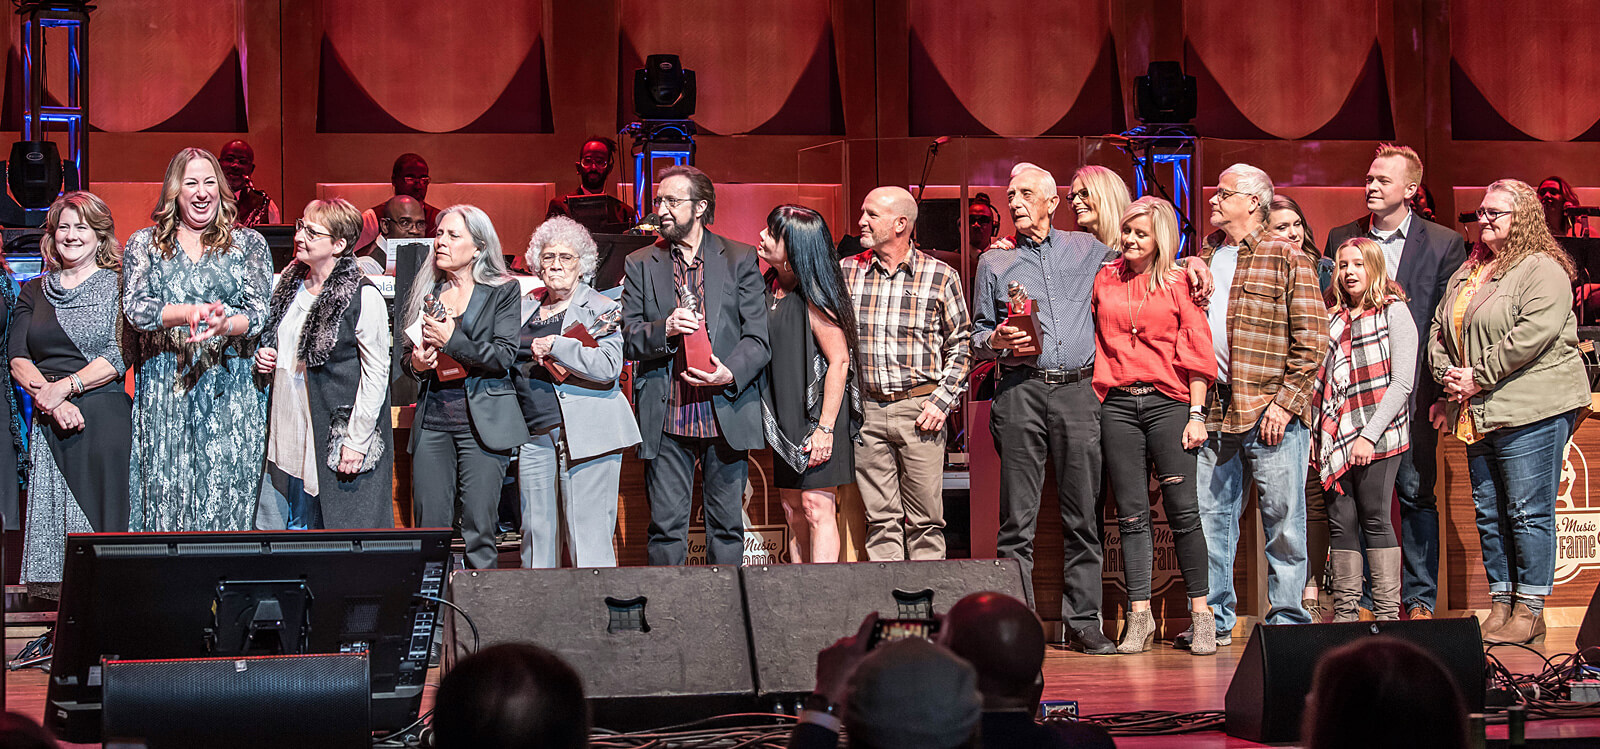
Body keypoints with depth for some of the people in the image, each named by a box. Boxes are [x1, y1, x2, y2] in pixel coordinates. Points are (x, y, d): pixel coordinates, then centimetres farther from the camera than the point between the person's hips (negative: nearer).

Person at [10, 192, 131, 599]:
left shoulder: (118, 286, 4)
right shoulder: (35, 292, 16)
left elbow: (119, 357, -5)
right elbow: (16, 358, 6)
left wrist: (65, 387, -13)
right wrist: (47, 396, -10)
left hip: (104, 416, -4)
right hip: (48, 423, 4)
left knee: (102, 517, -8)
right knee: (53, 516, -1)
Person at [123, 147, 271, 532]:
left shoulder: (248, 243, 10)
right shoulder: (144, 244, 12)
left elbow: (259, 312, 0)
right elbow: (135, 307, -2)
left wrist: (224, 326, -22)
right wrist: (190, 312, -20)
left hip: (231, 396, -1)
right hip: (165, 395, 1)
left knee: (230, 493, -6)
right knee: (167, 494, -4)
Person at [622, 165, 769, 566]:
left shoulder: (741, 259, 6)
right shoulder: (640, 264, 9)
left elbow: (758, 337, 1)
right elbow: (626, 339, 6)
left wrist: (731, 373, -17)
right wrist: (664, 329, -15)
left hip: (725, 410, -1)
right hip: (666, 417, 1)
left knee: (727, 525, 5)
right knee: (666, 526, 1)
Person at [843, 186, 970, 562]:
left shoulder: (941, 277, 1)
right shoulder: (846, 271, 7)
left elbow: (961, 345, 5)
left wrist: (942, 401, -6)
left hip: (920, 411, -2)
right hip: (866, 410, 2)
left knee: (925, 521, 0)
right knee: (880, 519, 3)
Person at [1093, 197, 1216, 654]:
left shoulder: (1177, 283, 4)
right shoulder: (1103, 280, 11)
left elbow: (1197, 354, 2)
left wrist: (1196, 415, -4)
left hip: (1167, 402, -2)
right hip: (1117, 406, 2)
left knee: (1183, 510, -5)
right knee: (1131, 513, 2)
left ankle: (1201, 615, 1)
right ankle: (1139, 616, 6)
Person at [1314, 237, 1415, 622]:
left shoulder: (1394, 312, 0)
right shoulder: (1333, 317, 15)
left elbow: (1402, 382, -6)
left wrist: (1370, 435, -12)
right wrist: (1317, 431, 6)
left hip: (1378, 435, -5)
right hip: (1336, 434, 5)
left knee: (1374, 519, -6)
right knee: (1341, 522, 2)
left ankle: (1387, 614, -2)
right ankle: (1345, 614, 5)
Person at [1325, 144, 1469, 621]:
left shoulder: (1443, 244, 3)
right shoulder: (1341, 239, 11)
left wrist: (1443, 391, -7)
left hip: (1412, 390, -2)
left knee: (1416, 492, 1)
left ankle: (1419, 602, 8)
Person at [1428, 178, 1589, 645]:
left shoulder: (1542, 269, -7)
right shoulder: (1466, 273, 19)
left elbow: (1534, 333, -19)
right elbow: (1439, 329, 21)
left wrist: (1478, 376, -16)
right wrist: (1446, 375, 2)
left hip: (1531, 412, -8)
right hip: (1479, 413, 8)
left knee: (1529, 511, -5)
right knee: (1489, 513, 9)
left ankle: (1530, 611, 0)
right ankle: (1502, 604, 15)